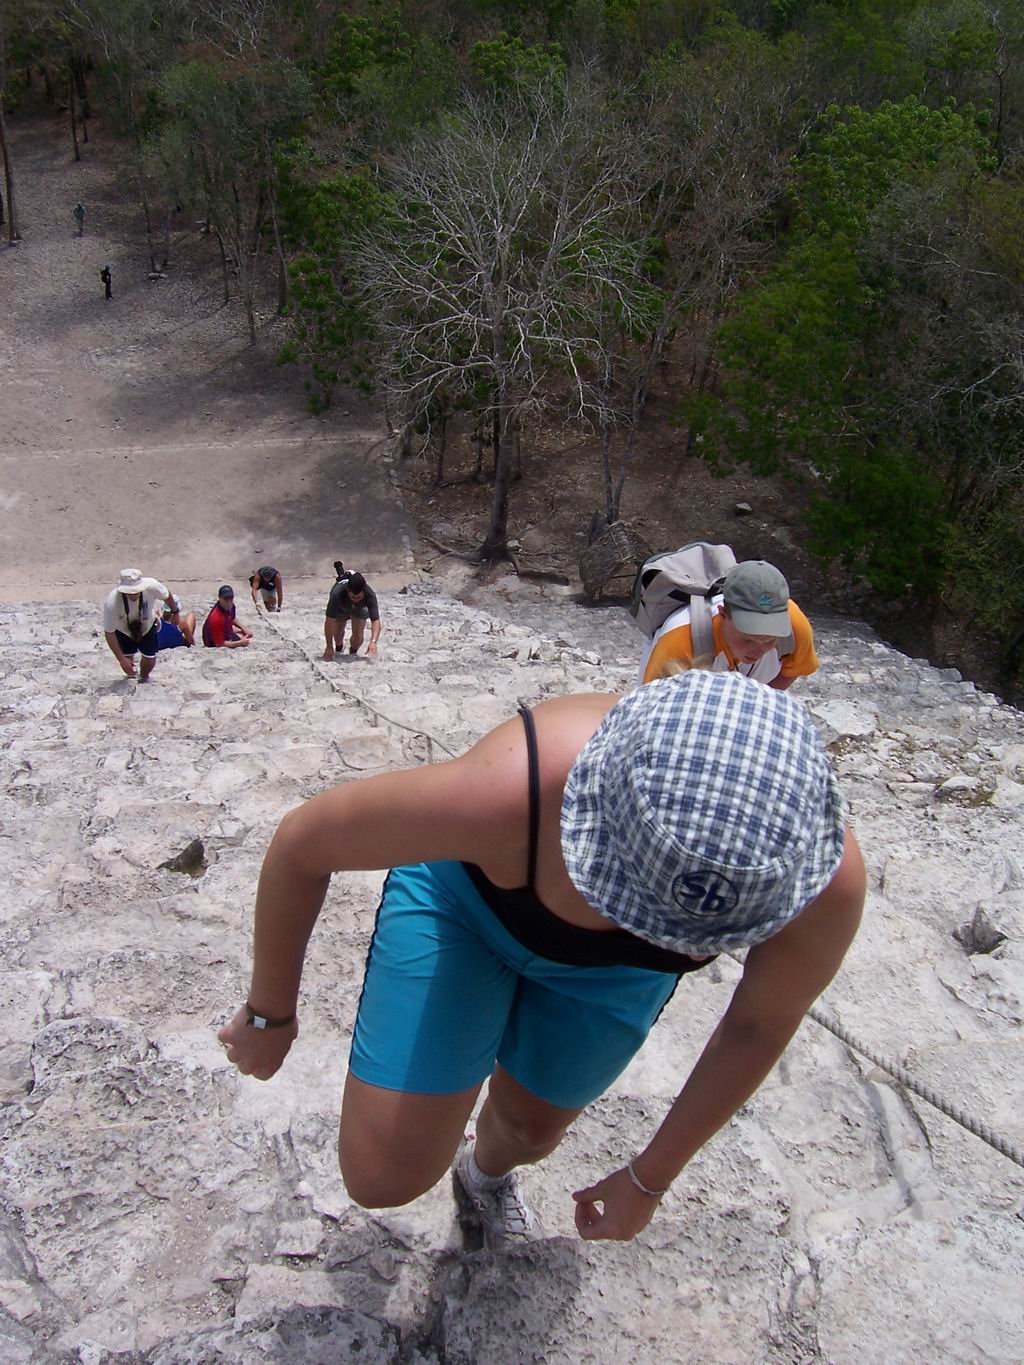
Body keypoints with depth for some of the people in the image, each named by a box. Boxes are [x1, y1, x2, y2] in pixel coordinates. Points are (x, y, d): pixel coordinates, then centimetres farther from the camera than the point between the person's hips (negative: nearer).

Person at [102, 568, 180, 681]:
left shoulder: (151, 586, -38)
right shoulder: (111, 603, -40)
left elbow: (167, 595, -13)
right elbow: (109, 633, -28)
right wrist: (121, 659, -27)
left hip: (148, 626, 1)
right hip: (123, 631, -1)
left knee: (149, 659, -1)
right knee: (127, 660, -1)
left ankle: (144, 679, 35)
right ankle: (130, 679, 36)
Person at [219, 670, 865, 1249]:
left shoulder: (827, 883, -36)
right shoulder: (513, 790, -47)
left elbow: (758, 1029, -13)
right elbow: (302, 844, -27)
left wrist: (650, 1178, -1)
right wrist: (270, 1013, -11)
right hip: (467, 897, -2)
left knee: (530, 1129, 22)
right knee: (384, 1177, -9)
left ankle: (488, 1172, 62)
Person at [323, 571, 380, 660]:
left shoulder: (370, 595, -42)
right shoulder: (337, 594, -44)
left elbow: (375, 621, -44)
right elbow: (329, 621, -37)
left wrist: (373, 642, -60)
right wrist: (329, 647, -34)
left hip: (360, 608, 0)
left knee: (358, 635, -13)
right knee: (338, 632, 1)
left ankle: (353, 653, 20)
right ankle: (338, 650, 37)